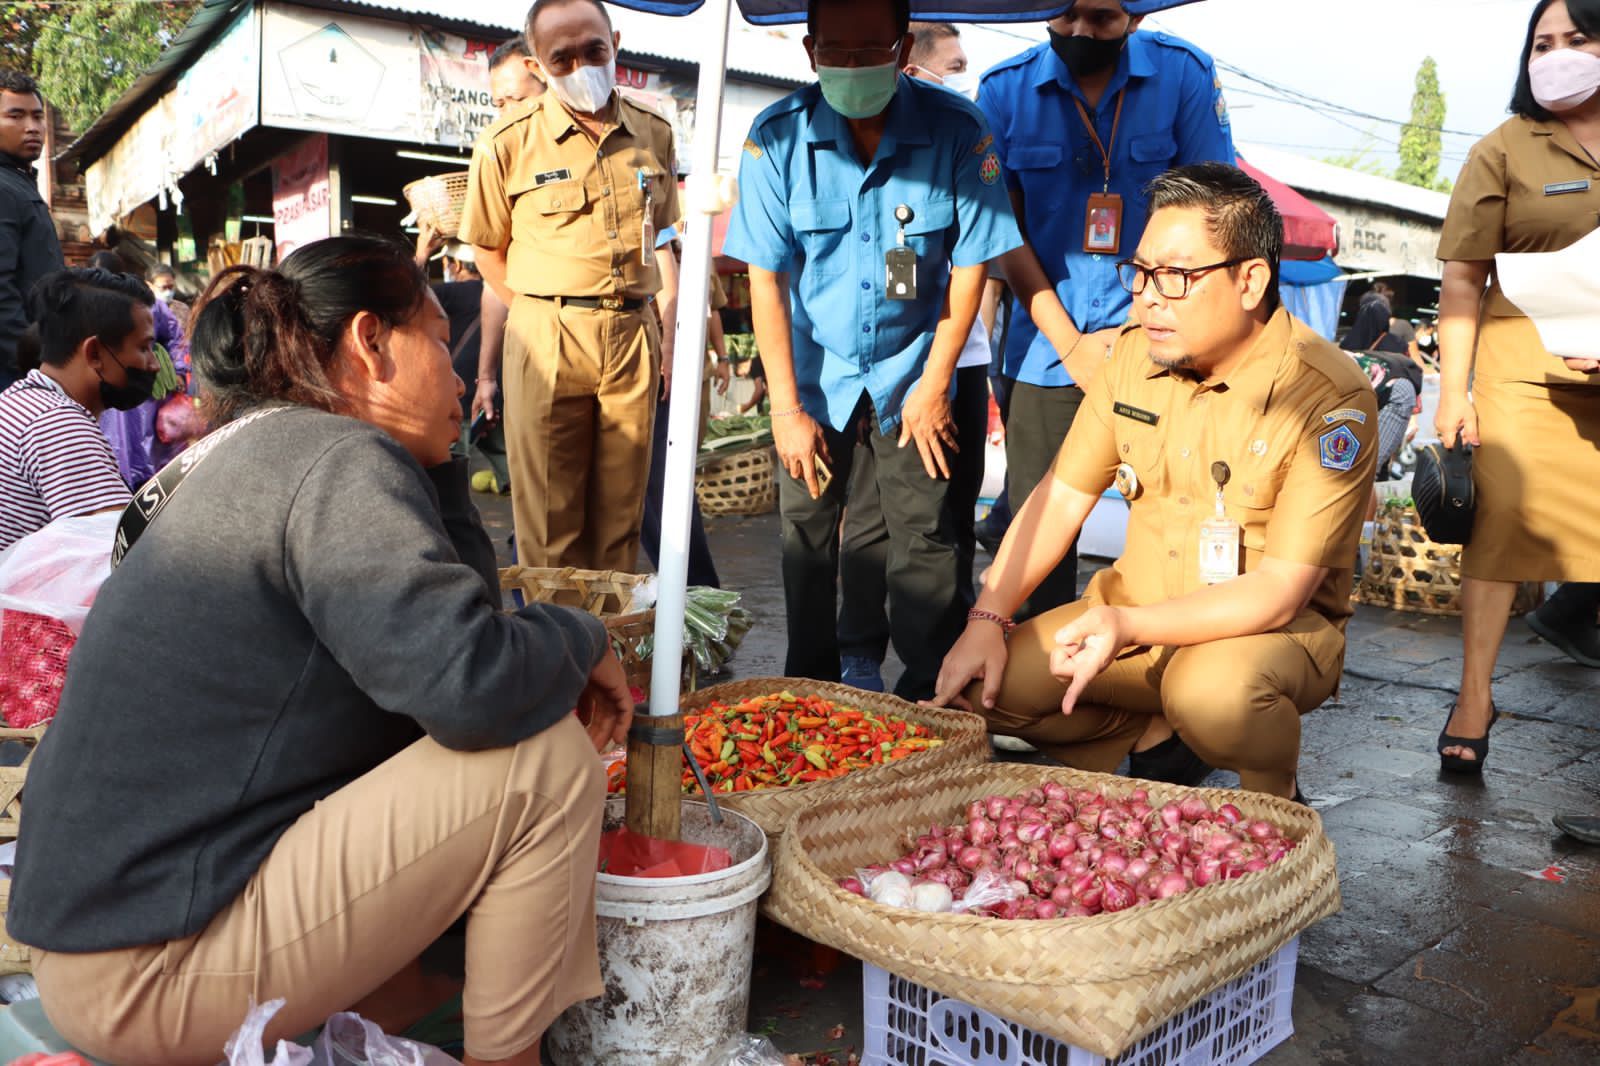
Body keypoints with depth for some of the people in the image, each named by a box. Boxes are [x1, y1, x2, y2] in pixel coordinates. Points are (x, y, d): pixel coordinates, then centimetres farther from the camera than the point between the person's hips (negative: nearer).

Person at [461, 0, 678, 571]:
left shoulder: (654, 134, 8)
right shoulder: (507, 144, -2)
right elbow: (489, 251, 7)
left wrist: (669, 329, 9)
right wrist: (544, 317, 0)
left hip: (633, 335, 3)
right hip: (546, 339, -3)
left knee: (621, 512, 9)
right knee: (549, 519, 0)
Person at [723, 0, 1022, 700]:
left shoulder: (957, 130, -14)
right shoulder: (777, 136, -12)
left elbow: (969, 264, -6)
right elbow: (766, 277, -10)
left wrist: (933, 383, -7)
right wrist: (786, 407, -12)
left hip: (910, 369, -1)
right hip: (814, 370, 1)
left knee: (925, 535, -3)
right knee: (805, 529, 6)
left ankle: (930, 699, 12)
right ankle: (809, 695, 23)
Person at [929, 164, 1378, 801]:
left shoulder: (1330, 399, -19)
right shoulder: (1134, 353, -2)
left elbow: (1280, 593, -23)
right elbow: (1062, 496, 1)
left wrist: (1128, 626, -35)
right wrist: (987, 620, -11)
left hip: (1277, 629, -5)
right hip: (1131, 611, 5)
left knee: (1212, 690, -38)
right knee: (986, 684, -13)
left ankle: (1273, 801, -3)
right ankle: (1161, 736, 9)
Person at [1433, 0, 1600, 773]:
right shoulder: (1505, 150, 2)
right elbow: (1463, 278, -1)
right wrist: (1452, 391, -9)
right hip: (1528, 363, -3)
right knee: (1500, 513, -5)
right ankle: (1474, 696, 3)